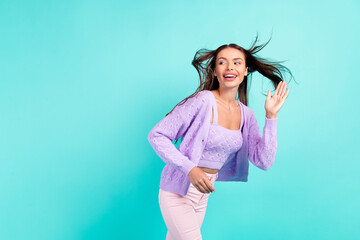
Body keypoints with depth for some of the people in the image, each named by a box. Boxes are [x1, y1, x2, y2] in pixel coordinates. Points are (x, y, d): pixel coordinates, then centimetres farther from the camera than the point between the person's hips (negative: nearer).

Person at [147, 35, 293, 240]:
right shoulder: (203, 101, -18)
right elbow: (157, 136, -17)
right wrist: (190, 169, -27)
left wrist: (271, 116, -9)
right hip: (177, 194, -6)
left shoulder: (246, 115, 2)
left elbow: (264, 161, -4)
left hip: (202, 196, 6)